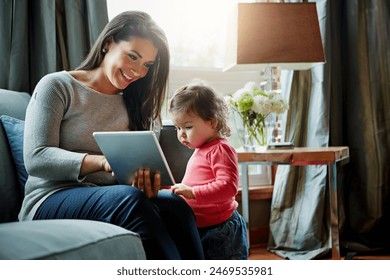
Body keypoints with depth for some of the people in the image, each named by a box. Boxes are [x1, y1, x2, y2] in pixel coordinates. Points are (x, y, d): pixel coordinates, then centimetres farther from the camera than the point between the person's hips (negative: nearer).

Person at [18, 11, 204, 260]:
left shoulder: (135, 104, 17)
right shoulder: (57, 86, 3)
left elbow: (148, 163, 7)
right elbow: (36, 159, -9)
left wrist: (147, 180, -19)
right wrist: (101, 161, -25)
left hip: (112, 198, 4)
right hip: (53, 199, -3)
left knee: (174, 203, -28)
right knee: (131, 198, -34)